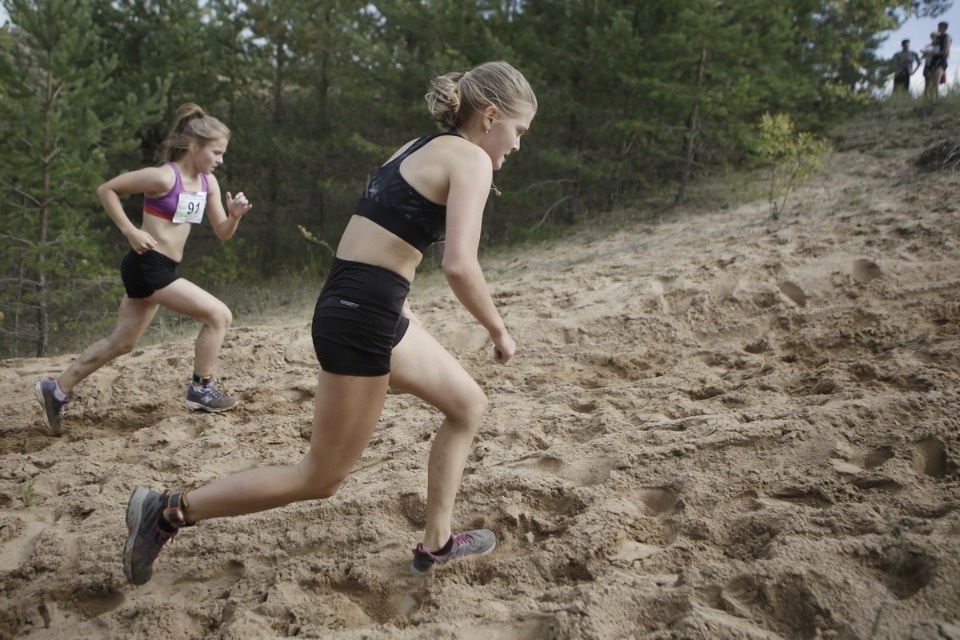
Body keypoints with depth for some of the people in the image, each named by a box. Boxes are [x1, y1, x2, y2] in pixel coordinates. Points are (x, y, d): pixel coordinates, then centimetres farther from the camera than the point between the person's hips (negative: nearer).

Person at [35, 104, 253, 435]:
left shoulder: (208, 182, 7)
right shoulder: (164, 177, -16)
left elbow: (222, 233, 10)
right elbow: (106, 190, -10)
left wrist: (235, 215, -11)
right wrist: (130, 230, -15)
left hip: (159, 269, 9)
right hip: (148, 265, -9)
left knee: (121, 342, 16)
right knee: (218, 314, -11)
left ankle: (57, 390, 27)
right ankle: (201, 389, 2)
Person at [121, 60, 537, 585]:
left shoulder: (421, 148, 17)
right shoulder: (471, 160, -10)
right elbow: (459, 266, -22)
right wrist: (498, 331, -7)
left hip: (352, 303, 10)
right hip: (362, 318, -10)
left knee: (468, 405, 19)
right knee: (321, 479, 5)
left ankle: (436, 543, 27)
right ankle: (169, 511, 11)